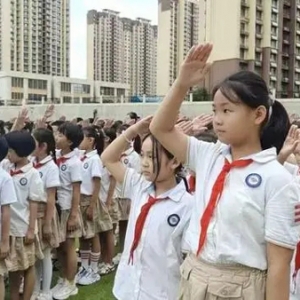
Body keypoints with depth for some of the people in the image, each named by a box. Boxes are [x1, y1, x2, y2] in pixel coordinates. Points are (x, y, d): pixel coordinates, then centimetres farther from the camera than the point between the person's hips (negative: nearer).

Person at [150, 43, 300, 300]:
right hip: (193, 278, 5)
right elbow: (160, 129, 5)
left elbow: (279, 264, -14)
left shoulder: (277, 180, -16)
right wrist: (182, 85, -8)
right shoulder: (209, 156, 0)